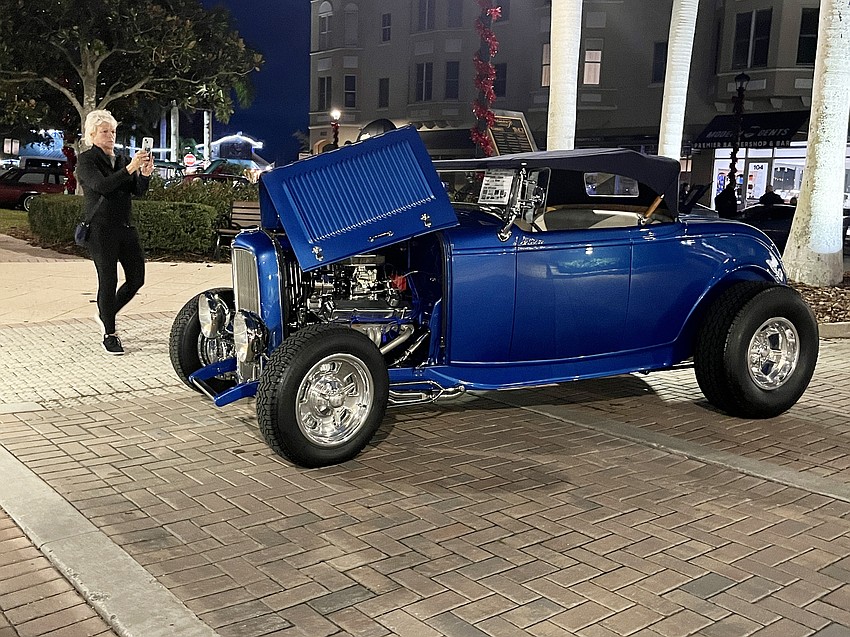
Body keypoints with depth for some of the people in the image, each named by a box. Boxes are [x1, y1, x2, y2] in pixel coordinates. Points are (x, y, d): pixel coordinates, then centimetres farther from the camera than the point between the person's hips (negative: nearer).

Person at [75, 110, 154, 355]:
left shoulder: (122, 159, 15)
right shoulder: (86, 160, -3)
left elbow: (138, 190, 6)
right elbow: (102, 185, -21)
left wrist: (145, 174, -14)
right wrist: (130, 168, -29)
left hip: (125, 226, 6)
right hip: (101, 229, -6)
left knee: (137, 278, 7)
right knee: (108, 281, -4)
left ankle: (106, 315, 29)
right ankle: (109, 335, 8)